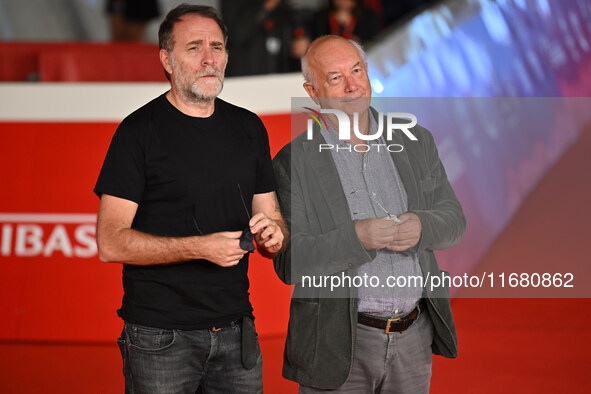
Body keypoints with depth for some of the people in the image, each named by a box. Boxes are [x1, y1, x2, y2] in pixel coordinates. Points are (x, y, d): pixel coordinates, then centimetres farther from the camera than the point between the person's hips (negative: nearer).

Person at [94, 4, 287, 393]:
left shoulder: (249, 128, 11)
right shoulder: (139, 130, -5)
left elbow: (270, 215, 16)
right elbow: (111, 242, -11)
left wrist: (272, 234, -8)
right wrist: (200, 248, -20)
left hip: (236, 331, 5)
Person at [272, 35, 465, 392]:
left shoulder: (416, 142, 6)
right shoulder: (293, 163, -8)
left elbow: (453, 219, 8)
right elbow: (288, 263, -12)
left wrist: (421, 226, -14)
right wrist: (356, 238, -26)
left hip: (414, 336, 4)